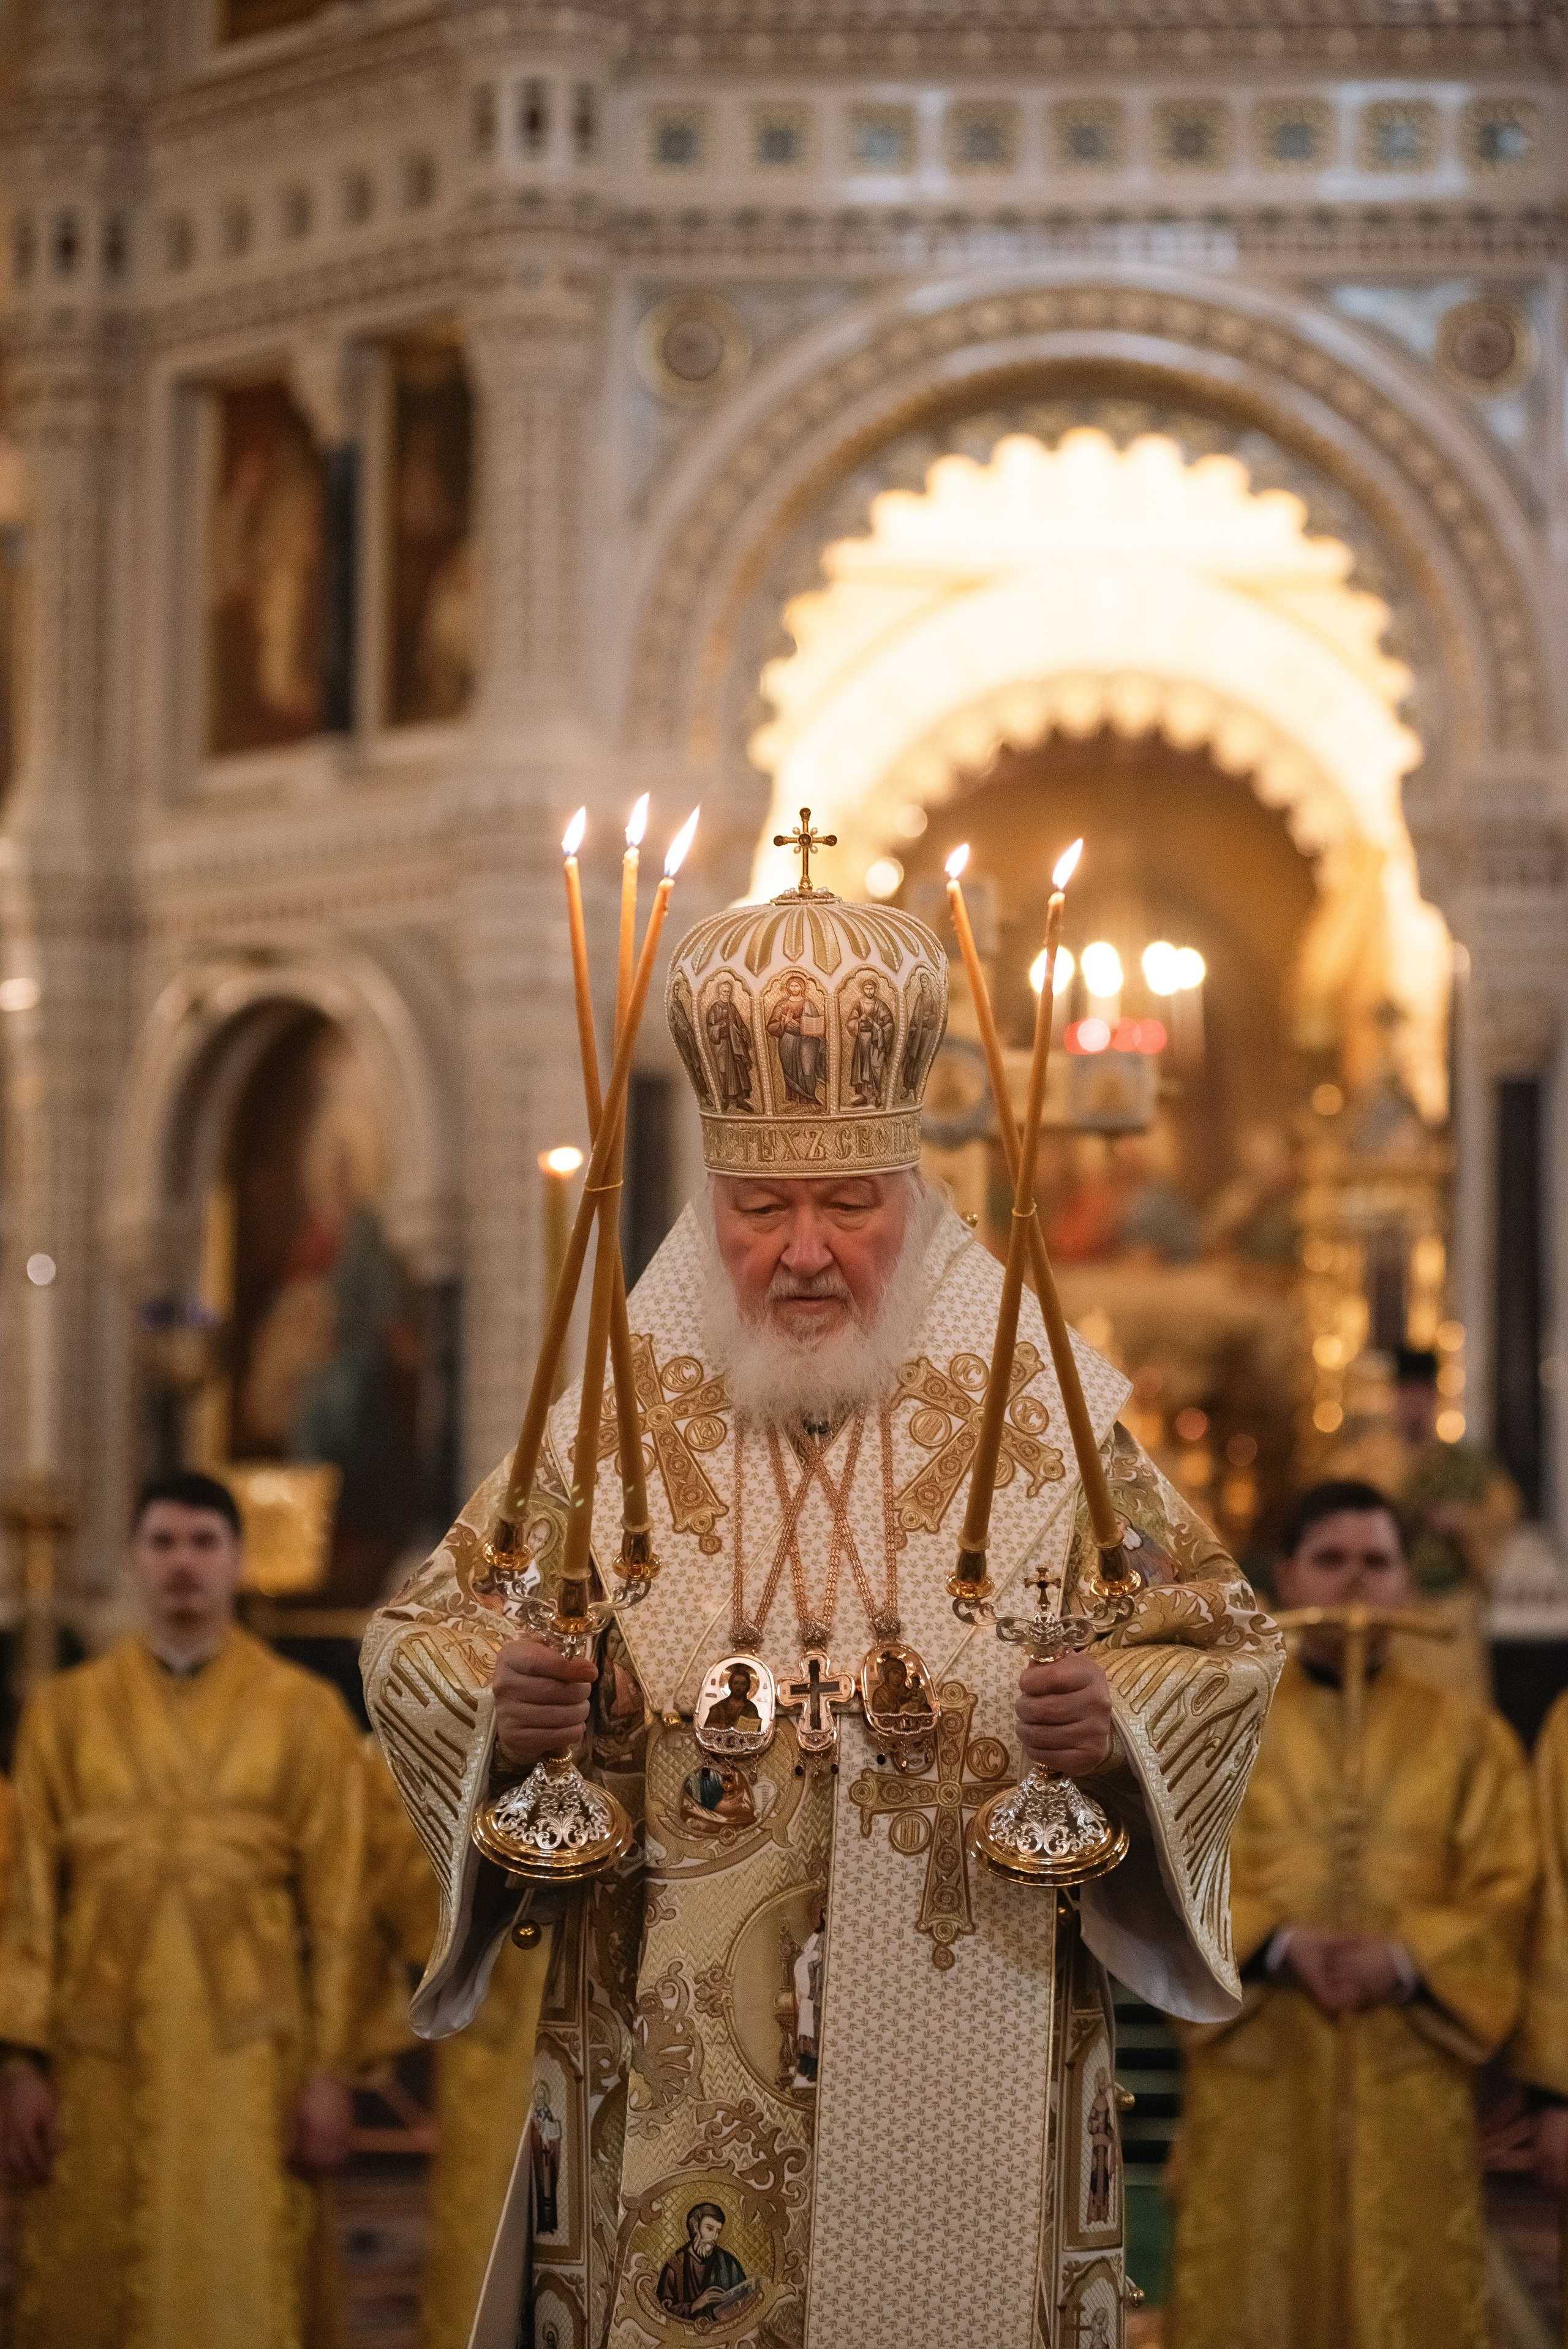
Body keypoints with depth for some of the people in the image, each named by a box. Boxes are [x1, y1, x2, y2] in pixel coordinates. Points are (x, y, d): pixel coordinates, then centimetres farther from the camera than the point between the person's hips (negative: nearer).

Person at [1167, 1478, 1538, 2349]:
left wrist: (1404, 1961, -14)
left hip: (1410, 2087, 1)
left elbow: (1503, 1894, 3)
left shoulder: (1467, 1739, 11)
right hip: (1258, 2081, 0)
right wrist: (1278, 1945, -15)